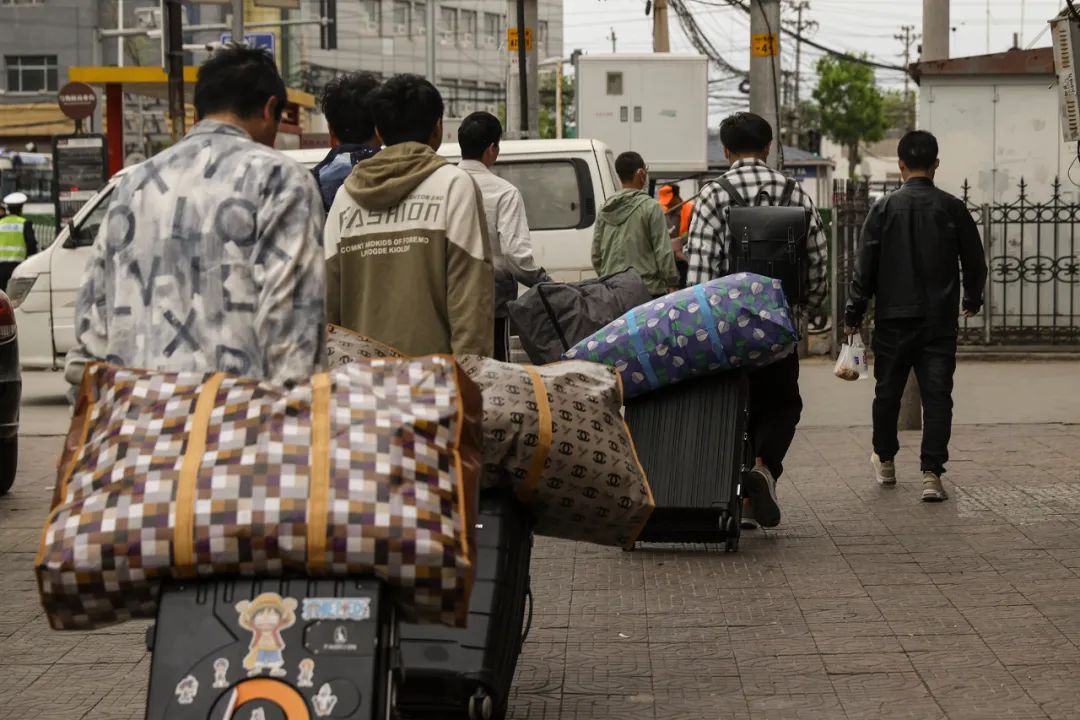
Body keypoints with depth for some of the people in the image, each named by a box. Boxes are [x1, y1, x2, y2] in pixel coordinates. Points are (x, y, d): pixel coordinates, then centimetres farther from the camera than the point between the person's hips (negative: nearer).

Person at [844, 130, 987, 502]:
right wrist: (972, 300, 24)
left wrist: (853, 315, 2)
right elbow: (975, 262, 6)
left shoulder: (884, 208, -4)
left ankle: (885, 461, 32)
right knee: (937, 394, -1)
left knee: (888, 391, 16)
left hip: (893, 318, 0)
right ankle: (932, 474, -11)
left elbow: (865, 267, -5)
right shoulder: (952, 208, -2)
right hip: (940, 320, 0)